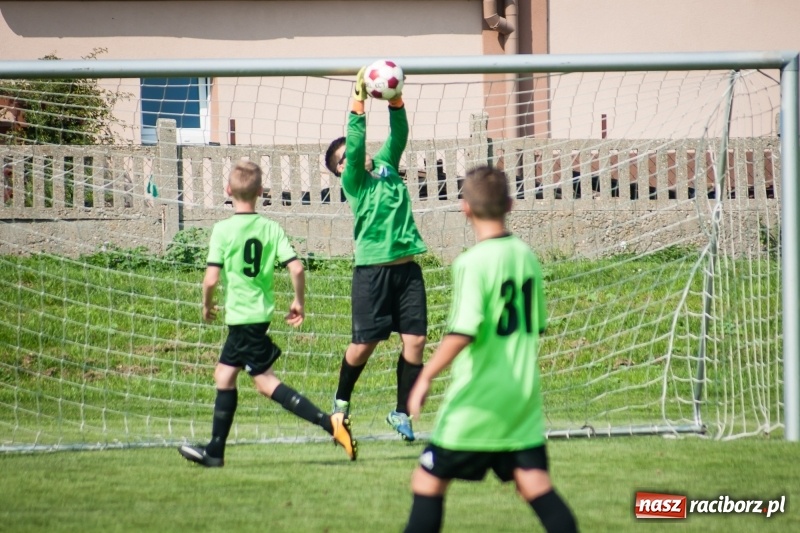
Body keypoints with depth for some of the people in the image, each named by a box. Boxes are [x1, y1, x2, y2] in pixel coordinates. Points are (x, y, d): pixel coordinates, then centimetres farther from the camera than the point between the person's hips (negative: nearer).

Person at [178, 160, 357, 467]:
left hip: (240, 315, -7)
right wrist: (298, 302, 8)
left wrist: (206, 305, 5)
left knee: (265, 381, -4)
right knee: (224, 375, 17)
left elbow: (211, 279, -14)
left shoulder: (223, 229, -12)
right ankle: (214, 452, 23)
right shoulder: (271, 228, 1)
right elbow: (296, 268, -7)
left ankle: (329, 422, -17)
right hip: (260, 313, 7)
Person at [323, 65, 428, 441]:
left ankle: (401, 412, 11)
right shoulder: (353, 181, 0)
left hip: (407, 267, 5)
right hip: (372, 269, -5)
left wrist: (395, 101, -7)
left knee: (415, 340, -2)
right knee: (364, 344, 0)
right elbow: (356, 143, -14)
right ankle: (341, 400, 25)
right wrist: (359, 104, -19)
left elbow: (399, 136, 6)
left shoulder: (386, 166, 15)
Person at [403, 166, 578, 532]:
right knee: (535, 485, 2)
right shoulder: (526, 255, 7)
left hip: (477, 401, -6)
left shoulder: (473, 262, -15)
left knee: (428, 481, 5)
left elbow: (463, 332, -24)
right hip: (524, 396, 6)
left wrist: (425, 378, -17)